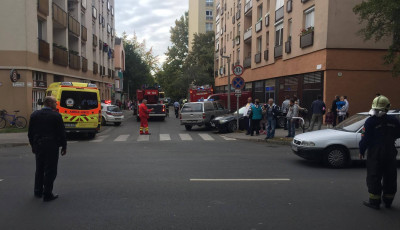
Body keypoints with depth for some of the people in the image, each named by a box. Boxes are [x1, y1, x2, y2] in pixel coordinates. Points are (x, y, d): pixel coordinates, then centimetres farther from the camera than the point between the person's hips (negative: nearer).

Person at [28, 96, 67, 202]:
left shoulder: (34, 115, 5)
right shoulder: (56, 116, -11)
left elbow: (30, 133, 10)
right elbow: (61, 133, -9)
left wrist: (33, 146, 19)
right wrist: (64, 147, 0)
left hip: (38, 146, 6)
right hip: (52, 147, -6)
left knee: (39, 169, 18)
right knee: (50, 170, 1)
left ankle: (38, 192, 29)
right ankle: (47, 194, 4)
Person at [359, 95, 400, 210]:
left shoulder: (371, 121, -13)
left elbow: (365, 138, -13)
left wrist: (362, 151, -3)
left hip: (375, 154, -4)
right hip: (390, 153, 4)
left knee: (374, 178, 3)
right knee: (390, 178, 15)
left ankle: (374, 201, 5)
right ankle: (388, 201, 23)